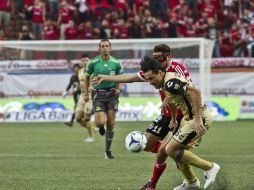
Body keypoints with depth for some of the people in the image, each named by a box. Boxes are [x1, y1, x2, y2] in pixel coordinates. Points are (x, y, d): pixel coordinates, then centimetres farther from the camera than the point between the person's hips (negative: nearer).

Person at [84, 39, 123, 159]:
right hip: (98, 94, -1)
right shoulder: (93, 63, -3)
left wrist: (119, 89, -9)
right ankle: (101, 127, 25)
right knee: (100, 122, -16)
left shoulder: (116, 63, 0)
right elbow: (87, 77, 11)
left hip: (112, 94, 1)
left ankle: (107, 151, 12)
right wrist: (86, 93, 6)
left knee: (110, 124, -1)